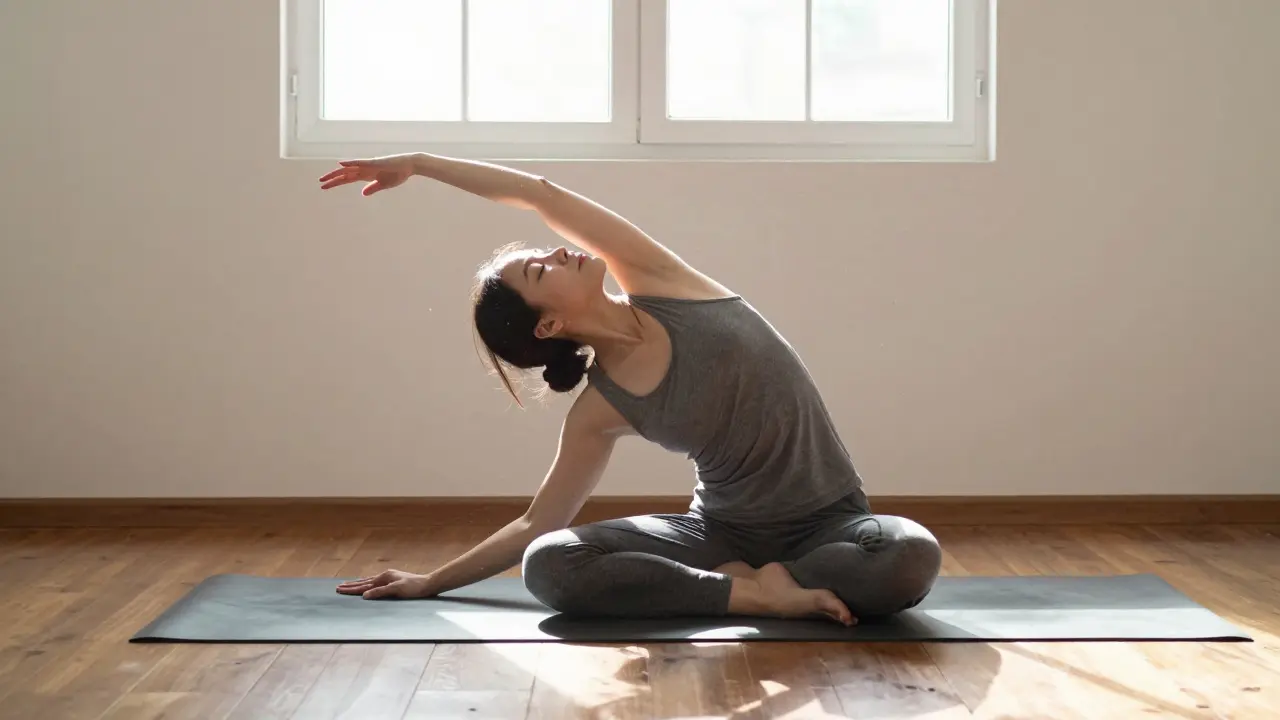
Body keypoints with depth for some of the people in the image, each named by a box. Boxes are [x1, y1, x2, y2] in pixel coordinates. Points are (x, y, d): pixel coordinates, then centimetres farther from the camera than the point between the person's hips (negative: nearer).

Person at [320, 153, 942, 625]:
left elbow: (539, 193, -11)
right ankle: (756, 591, -23)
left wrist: (416, 163, -1)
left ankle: (733, 581, -14)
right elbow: (536, 526, 4)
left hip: (828, 521, 0)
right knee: (548, 565, -25)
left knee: (911, 559, -36)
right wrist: (432, 582, 5)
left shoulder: (655, 281, -8)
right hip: (725, 529, 0)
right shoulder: (598, 412, -8)